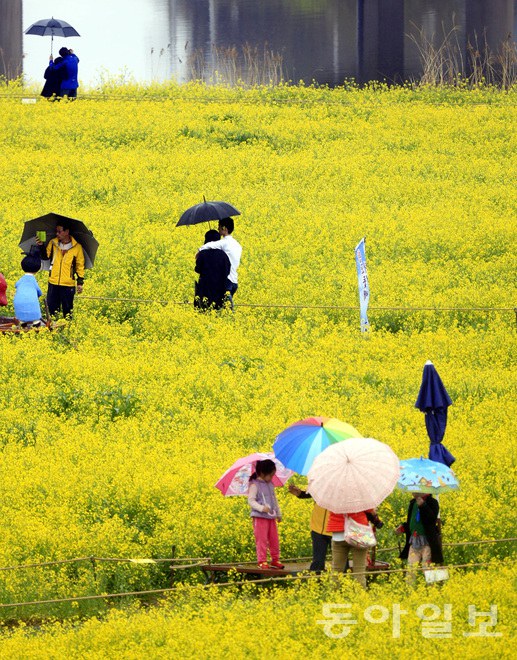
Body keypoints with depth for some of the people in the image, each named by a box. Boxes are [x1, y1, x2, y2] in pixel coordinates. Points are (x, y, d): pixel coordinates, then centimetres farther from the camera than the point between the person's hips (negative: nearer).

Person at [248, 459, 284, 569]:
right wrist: (261, 508, -27)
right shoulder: (255, 485, -9)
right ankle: (262, 561, -2)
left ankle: (275, 560, 18)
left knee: (274, 539, 9)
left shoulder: (270, 485, 13)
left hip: (271, 517, 7)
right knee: (261, 539, -6)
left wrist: (278, 513, 25)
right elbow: (251, 500, -14)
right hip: (260, 517, -7)